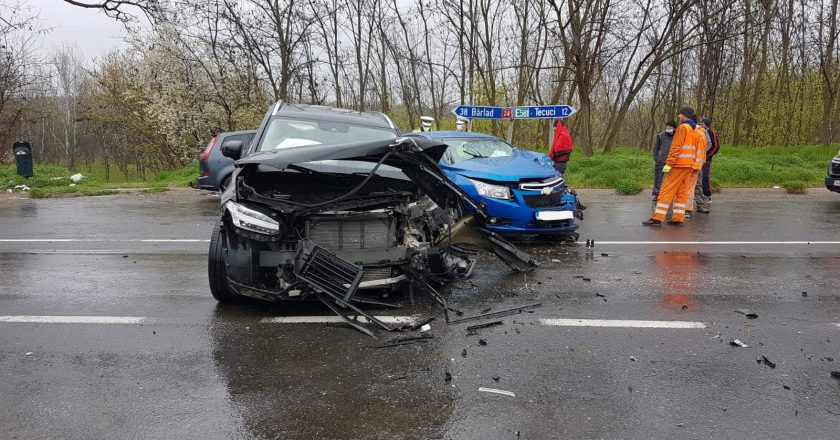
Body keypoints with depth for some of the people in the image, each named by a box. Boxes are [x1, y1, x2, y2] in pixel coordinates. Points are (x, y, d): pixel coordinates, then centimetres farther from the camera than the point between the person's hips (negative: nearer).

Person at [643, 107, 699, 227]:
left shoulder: (682, 127, -9)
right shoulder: (694, 130, 16)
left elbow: (676, 147, -16)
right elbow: (694, 150, 16)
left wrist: (669, 164, -18)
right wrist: (692, 165, 17)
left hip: (678, 165, -8)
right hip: (689, 166, 8)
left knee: (666, 191, -8)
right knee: (682, 193, 8)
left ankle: (657, 218, -10)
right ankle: (678, 218, 7)